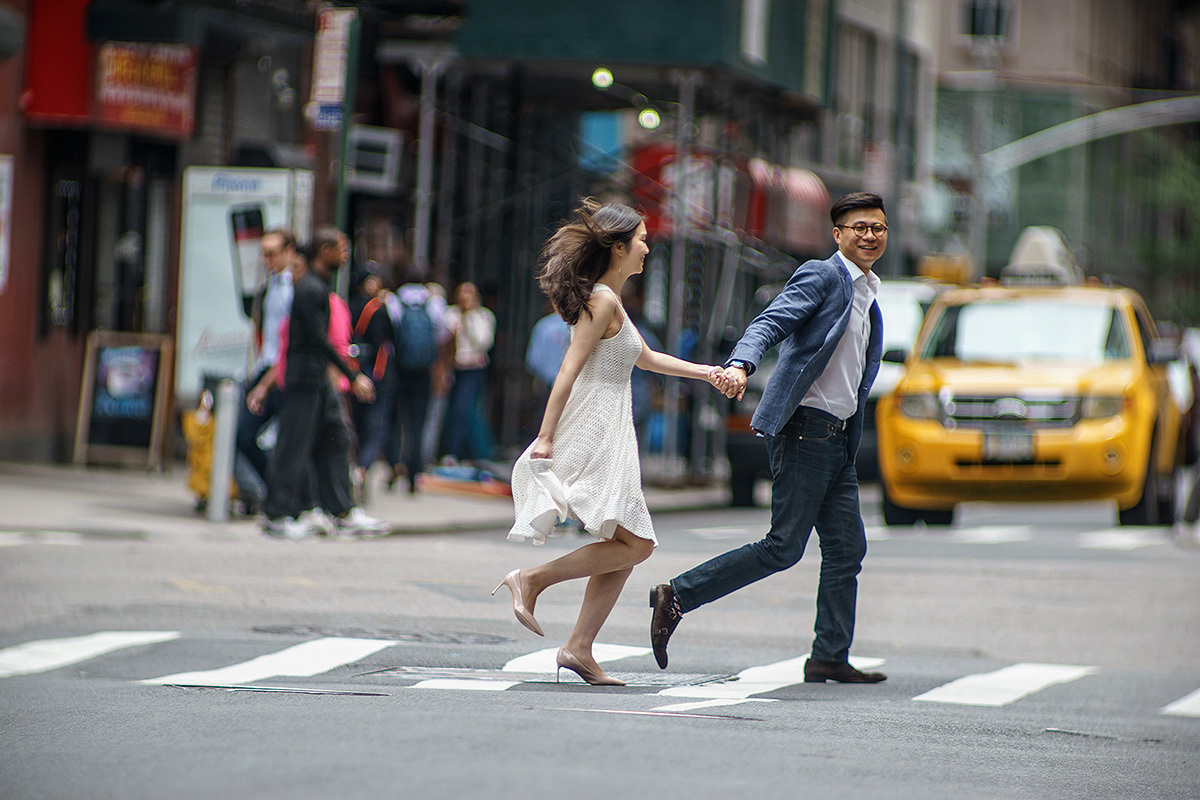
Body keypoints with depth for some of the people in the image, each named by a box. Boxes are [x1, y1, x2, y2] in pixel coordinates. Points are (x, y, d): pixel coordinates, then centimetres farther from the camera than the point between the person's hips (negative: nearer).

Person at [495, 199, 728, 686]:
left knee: (630, 547, 8)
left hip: (609, 435, 10)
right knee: (633, 545, -11)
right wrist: (547, 437, -21)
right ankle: (532, 580, -9)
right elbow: (569, 371, -18)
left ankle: (579, 647, 5)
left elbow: (645, 358, 30)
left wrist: (703, 372, 23)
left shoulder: (607, 300, 18)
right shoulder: (603, 301, -12)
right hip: (593, 435, -10)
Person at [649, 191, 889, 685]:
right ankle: (677, 597, -6)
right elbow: (770, 323, -19)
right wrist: (741, 364, -38)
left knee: (846, 548, 4)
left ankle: (830, 659, 9)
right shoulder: (822, 276, -6)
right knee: (784, 546, -11)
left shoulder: (868, 298, 20)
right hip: (804, 427, -9)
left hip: (839, 439, 9)